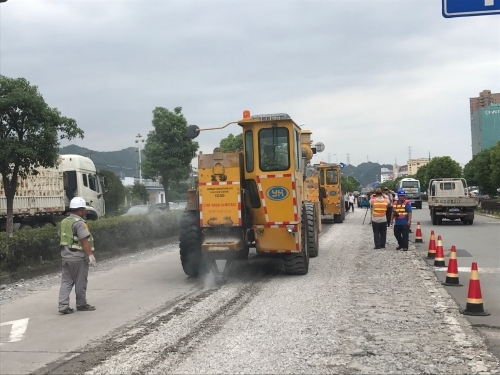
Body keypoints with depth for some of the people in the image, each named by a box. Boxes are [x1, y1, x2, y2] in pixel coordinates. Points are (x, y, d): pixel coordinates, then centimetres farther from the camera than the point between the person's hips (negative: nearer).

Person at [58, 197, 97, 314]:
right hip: (78, 257, -8)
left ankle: (63, 305, 1)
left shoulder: (64, 222, 11)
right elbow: (84, 241, -20)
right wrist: (91, 256, -18)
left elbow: (63, 238, 16)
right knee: (80, 282, 5)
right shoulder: (79, 223, -16)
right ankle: (81, 305, 16)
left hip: (65, 256, 8)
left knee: (66, 281, 8)